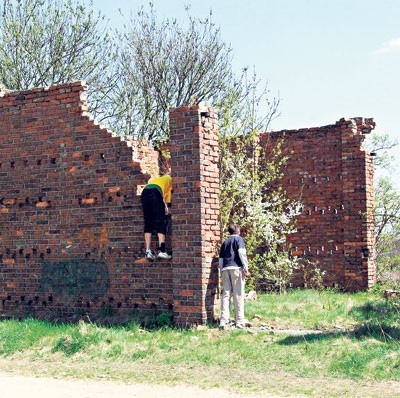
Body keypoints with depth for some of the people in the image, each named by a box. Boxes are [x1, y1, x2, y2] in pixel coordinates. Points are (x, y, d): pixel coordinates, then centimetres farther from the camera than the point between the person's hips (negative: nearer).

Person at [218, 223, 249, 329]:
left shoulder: (225, 242, 24)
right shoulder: (239, 239, 8)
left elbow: (220, 259, 22)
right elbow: (241, 252, -8)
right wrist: (245, 267, -10)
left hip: (225, 269, 5)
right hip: (236, 268, -5)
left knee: (226, 294, 3)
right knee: (238, 294, -3)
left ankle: (223, 321, -5)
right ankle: (239, 321, -4)